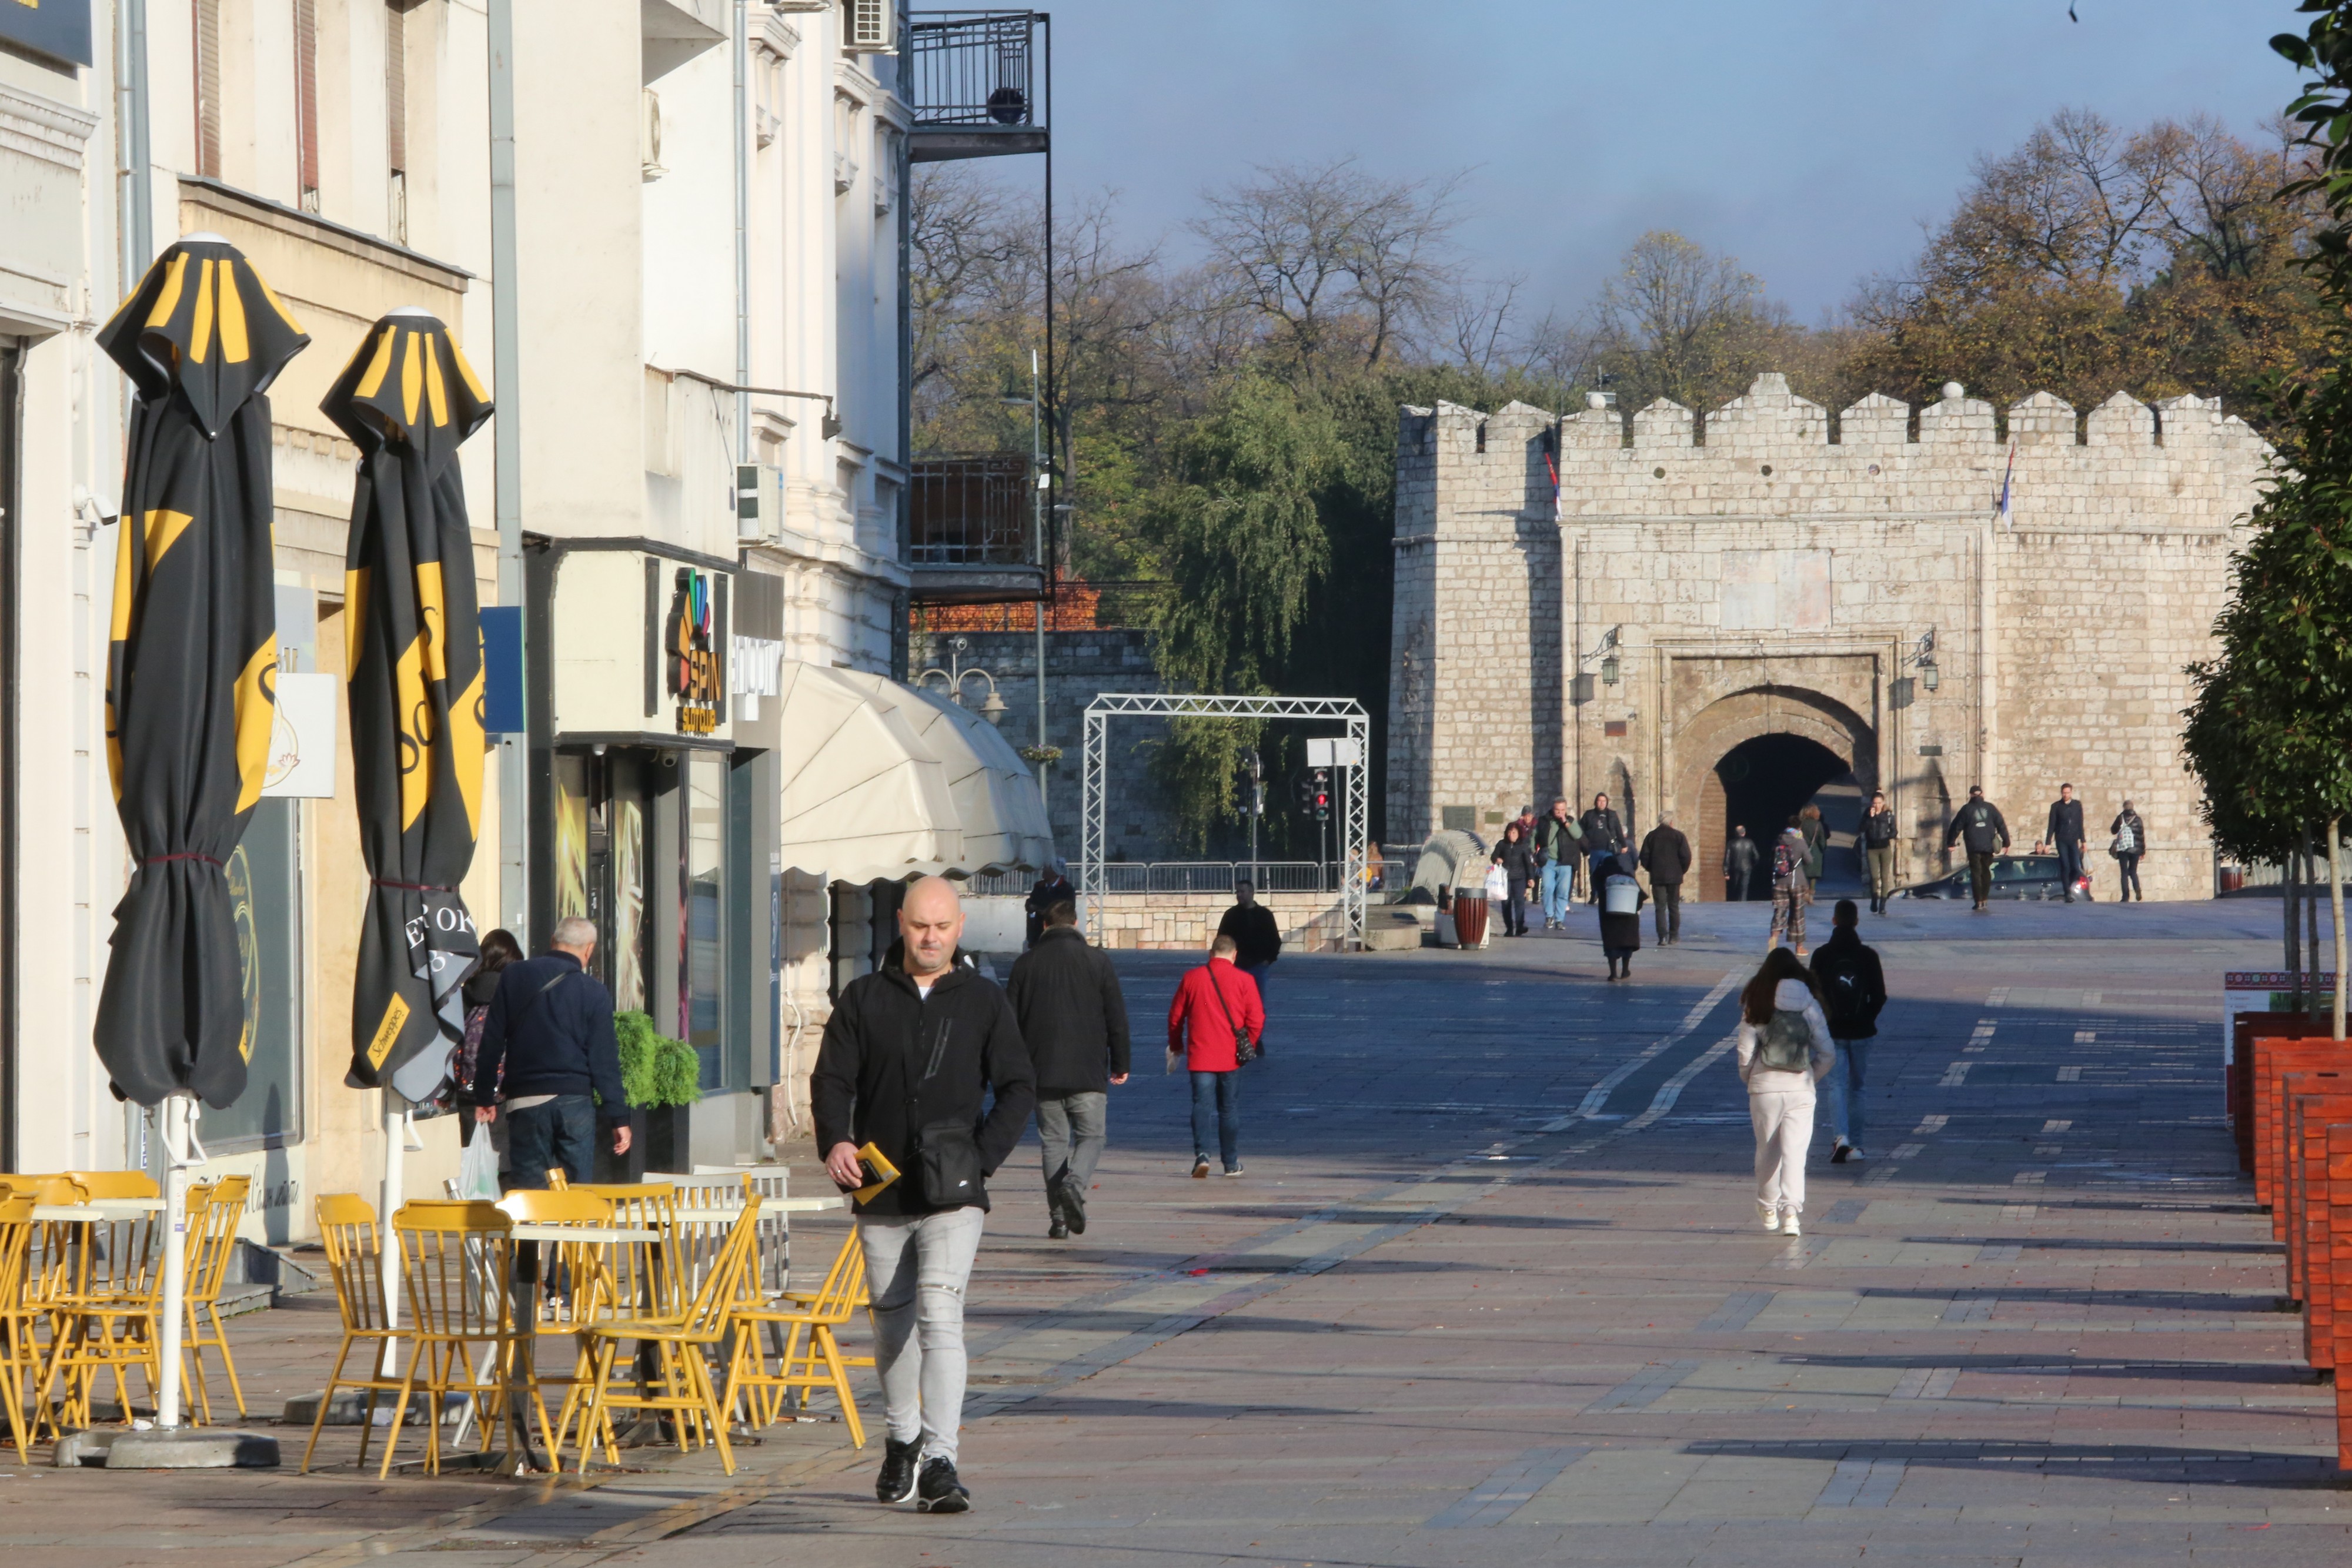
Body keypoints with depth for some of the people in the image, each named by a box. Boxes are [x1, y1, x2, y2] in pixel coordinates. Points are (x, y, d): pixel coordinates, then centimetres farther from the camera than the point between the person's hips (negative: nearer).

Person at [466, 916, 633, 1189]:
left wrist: (484, 1097, 12)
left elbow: (491, 1043, 5)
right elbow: (605, 1059, -3)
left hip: (525, 1101, 1)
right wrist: (618, 1118, 0)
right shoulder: (594, 991, -1)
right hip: (575, 1101, -1)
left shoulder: (513, 977, 4)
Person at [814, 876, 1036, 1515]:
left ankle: (939, 1463, -22)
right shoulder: (864, 998, 8)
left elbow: (1018, 1089, 6)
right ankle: (902, 1440, 32)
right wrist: (834, 1140, -14)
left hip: (953, 1197, -3)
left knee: (939, 1316, -17)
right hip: (881, 1195, 3)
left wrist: (981, 1157, -8)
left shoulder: (983, 1001, 6)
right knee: (893, 1324, 12)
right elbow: (832, 1078, 6)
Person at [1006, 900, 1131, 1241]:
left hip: (1043, 1072, 2)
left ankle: (1058, 1217, 3)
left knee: (1053, 1141, 8)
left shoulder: (1026, 963, 4)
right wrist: (1120, 1065, 10)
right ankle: (1075, 1183, -21)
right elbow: (1117, 1018, 1)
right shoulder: (1097, 960, 0)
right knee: (1092, 1135, 7)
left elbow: (1011, 1020, 7)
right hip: (1088, 1072, -2)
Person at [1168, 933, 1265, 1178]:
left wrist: (1176, 1046, 23)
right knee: (1229, 1109, 9)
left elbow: (1175, 1017, 8)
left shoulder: (1191, 978, 2)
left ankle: (1201, 1154, -20)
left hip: (1199, 1056, 0)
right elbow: (1257, 1018, -3)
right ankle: (1231, 1164, 14)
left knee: (1202, 1105, 0)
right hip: (1231, 1057, 0)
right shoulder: (1244, 980, -2)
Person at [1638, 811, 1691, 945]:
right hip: (1674, 877, -1)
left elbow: (1644, 858, 2)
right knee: (1674, 907, 9)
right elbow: (1686, 856, -6)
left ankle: (1663, 937, -9)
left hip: (1657, 877, 1)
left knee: (1660, 908, 1)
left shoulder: (1651, 836, 3)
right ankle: (1674, 937, 7)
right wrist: (1682, 871, 8)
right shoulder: (1678, 836, -2)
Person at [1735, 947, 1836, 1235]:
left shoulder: (1756, 1006, -5)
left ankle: (1768, 1209, 31)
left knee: (1767, 1150, 15)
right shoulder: (1809, 1006, -2)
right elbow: (1828, 1054, -1)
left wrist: (1749, 1080, 13)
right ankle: (1790, 1212, -14)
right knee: (1795, 1152, 0)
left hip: (1764, 1088, 0)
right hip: (1800, 1089, 0)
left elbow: (1746, 1053, -6)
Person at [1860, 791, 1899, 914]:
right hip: (1872, 848, 0)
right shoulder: (1867, 814, 4)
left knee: (1885, 876, -4)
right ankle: (1874, 902, 15)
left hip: (1885, 848, 0)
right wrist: (1871, 817, -15)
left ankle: (1882, 906, -2)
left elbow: (1894, 831, 5)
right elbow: (1863, 829, -8)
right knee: (1874, 876, -5)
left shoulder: (1888, 814, 2)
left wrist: (1888, 837, -12)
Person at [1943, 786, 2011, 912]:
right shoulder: (1990, 808, 6)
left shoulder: (1966, 810, 0)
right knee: (1986, 872, 17)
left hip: (1973, 847, -2)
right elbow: (2001, 825, 6)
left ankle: (1979, 901, -8)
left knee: (1976, 873, 0)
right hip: (1988, 846, 2)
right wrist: (2006, 842, 10)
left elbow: (1956, 827, 1)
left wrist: (1950, 843, 9)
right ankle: (1985, 899, 15)